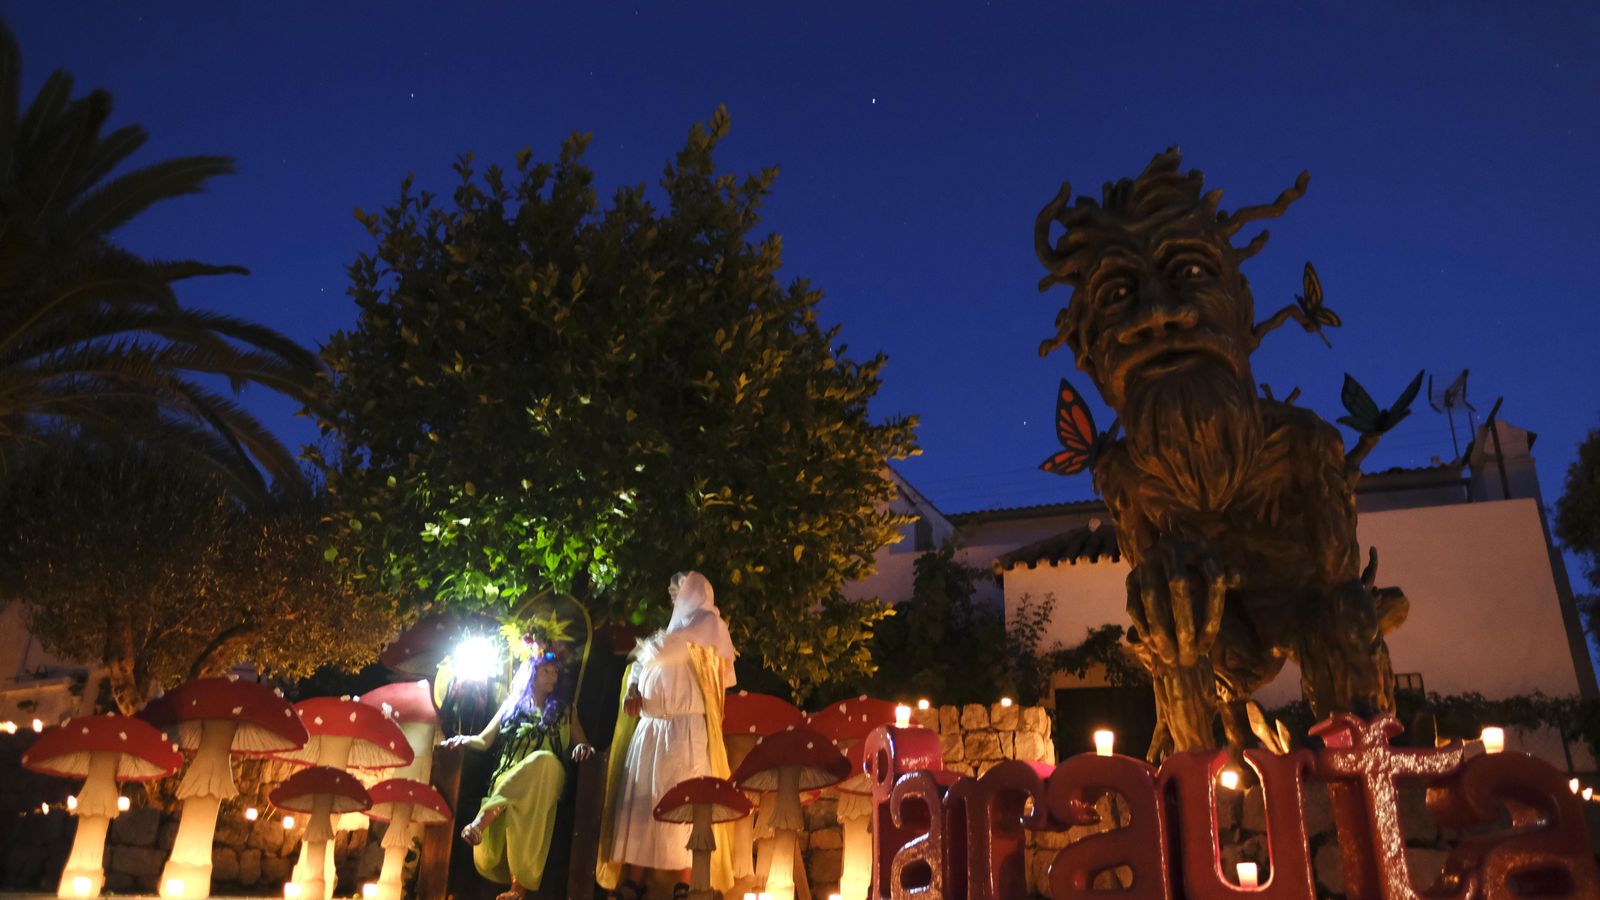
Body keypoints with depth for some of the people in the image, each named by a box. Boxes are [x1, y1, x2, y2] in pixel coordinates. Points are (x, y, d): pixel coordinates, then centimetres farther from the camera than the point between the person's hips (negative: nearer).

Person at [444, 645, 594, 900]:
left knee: (546, 760, -42)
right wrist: (465, 739, -5)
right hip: (508, 778, 1)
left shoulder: (564, 708, 23)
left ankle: (484, 817, -48)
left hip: (545, 781, -1)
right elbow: (484, 740, 19)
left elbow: (582, 743, 18)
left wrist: (583, 747, -8)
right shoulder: (512, 704, 23)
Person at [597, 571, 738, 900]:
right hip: (649, 728, 7)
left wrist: (644, 646, 9)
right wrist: (632, 691, 2)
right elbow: (640, 663, 23)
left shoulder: (707, 621, 3)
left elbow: (667, 648, -12)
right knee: (640, 802, 3)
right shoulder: (673, 627, 26)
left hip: (684, 728, -7)